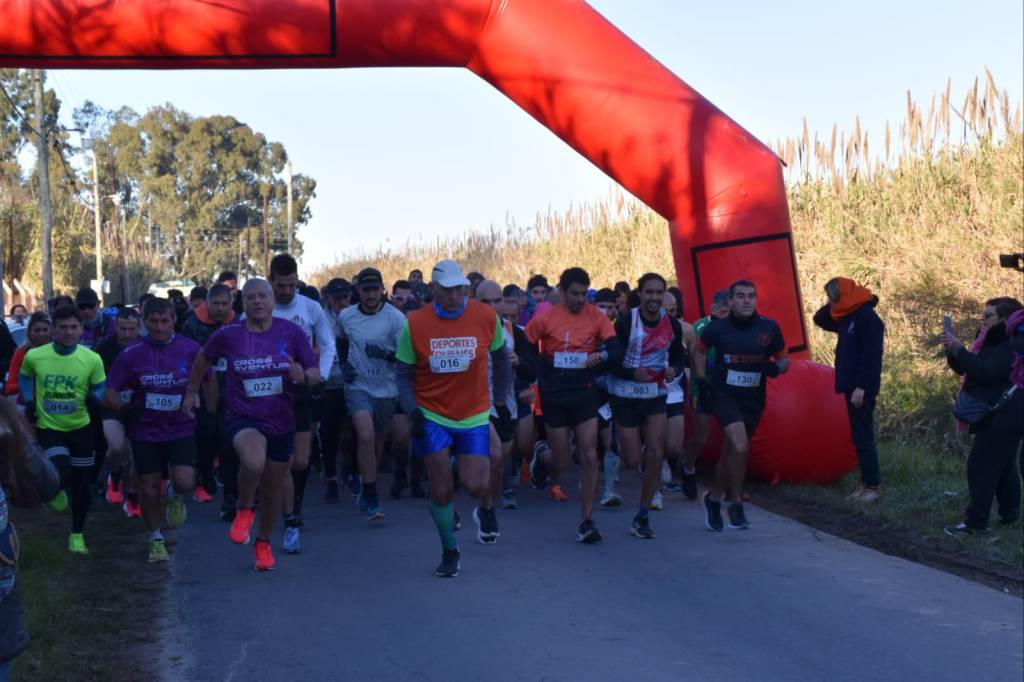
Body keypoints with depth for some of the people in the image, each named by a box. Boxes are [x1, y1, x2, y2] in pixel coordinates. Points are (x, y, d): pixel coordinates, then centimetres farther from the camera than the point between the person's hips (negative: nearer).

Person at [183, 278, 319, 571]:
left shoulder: (291, 332, -5)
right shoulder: (228, 335, -4)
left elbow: (315, 375, -2)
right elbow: (203, 358, 15)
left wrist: (303, 376, -24)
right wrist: (191, 392, 21)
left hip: (281, 422, 2)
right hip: (242, 418, -2)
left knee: (273, 488, 13)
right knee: (254, 461, -34)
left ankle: (263, 543, 39)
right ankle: (244, 510, -3)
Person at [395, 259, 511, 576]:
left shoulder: (487, 317, -8)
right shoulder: (414, 324, -9)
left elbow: (499, 359, 9)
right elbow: (405, 374, -1)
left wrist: (500, 400, 12)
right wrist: (412, 410, -14)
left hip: (474, 415, 1)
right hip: (432, 416, -1)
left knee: (476, 487, -9)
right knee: (441, 490, -2)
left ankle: (469, 466, 28)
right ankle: (449, 551, 20)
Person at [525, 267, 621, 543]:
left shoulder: (596, 317, -2)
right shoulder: (545, 318, -5)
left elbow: (616, 349, -10)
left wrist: (601, 356, -30)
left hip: (585, 394, 1)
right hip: (554, 398, -1)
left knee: (590, 457, -6)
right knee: (562, 461, 5)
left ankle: (587, 521, 3)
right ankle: (541, 459, 42)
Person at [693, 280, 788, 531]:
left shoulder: (769, 328, -3)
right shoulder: (717, 327, -7)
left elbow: (784, 359, 9)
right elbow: (699, 351, 12)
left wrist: (776, 367, -13)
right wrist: (702, 379, 1)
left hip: (753, 399, 3)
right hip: (724, 395, -3)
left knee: (731, 452, 14)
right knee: (739, 446, -24)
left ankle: (714, 499, 37)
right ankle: (736, 504, -8)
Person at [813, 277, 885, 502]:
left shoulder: (866, 317, -15)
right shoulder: (846, 318, 14)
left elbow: (872, 355, -20)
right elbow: (819, 319, 27)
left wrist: (861, 387, -24)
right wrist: (832, 306, 9)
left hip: (862, 388, -9)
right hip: (851, 386, 9)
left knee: (863, 437, -7)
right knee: (859, 436, 11)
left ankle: (873, 485, -2)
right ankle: (866, 483, 15)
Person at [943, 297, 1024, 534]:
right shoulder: (993, 341, 16)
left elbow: (984, 373, -26)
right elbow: (965, 368, 17)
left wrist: (959, 349, -23)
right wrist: (953, 351, -1)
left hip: (1002, 417, -11)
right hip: (997, 416, 11)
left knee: (981, 466, -11)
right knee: (1002, 466, 15)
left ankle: (976, 522, -11)